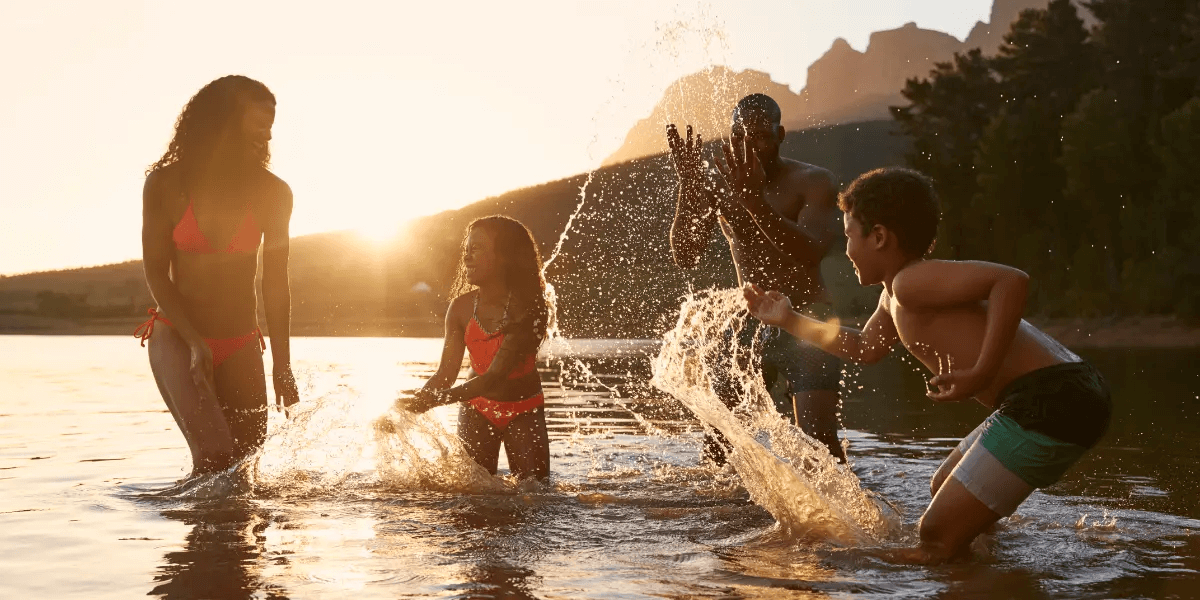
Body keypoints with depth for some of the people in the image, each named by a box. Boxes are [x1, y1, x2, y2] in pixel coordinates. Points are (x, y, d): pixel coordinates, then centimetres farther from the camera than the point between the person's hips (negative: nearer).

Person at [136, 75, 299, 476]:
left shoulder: (273, 194, 0)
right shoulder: (166, 184, -6)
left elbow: (275, 284, 5)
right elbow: (155, 272, -3)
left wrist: (282, 367, 4)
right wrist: (195, 342, -15)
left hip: (241, 345, 3)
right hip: (176, 337, -3)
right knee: (215, 456, -21)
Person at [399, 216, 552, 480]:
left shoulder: (529, 309, -24)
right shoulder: (461, 308, -10)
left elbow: (494, 376, -31)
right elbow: (446, 373, -11)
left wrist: (431, 401, -39)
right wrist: (413, 403, -30)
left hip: (523, 411, -2)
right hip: (477, 409, 3)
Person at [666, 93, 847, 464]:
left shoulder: (813, 183, -7)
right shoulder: (721, 186, 4)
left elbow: (811, 252, -25)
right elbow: (685, 257, -6)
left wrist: (754, 200, -37)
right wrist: (689, 186, -19)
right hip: (749, 328, 4)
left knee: (817, 442, -18)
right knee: (717, 446, 1)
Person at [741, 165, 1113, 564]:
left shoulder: (911, 281, -10)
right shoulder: (896, 296, 22)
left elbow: (1012, 279, -24)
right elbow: (864, 348, 41)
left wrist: (981, 374, -24)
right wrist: (790, 321, 42)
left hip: (1050, 403, -11)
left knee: (938, 535, -10)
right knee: (945, 490, 30)